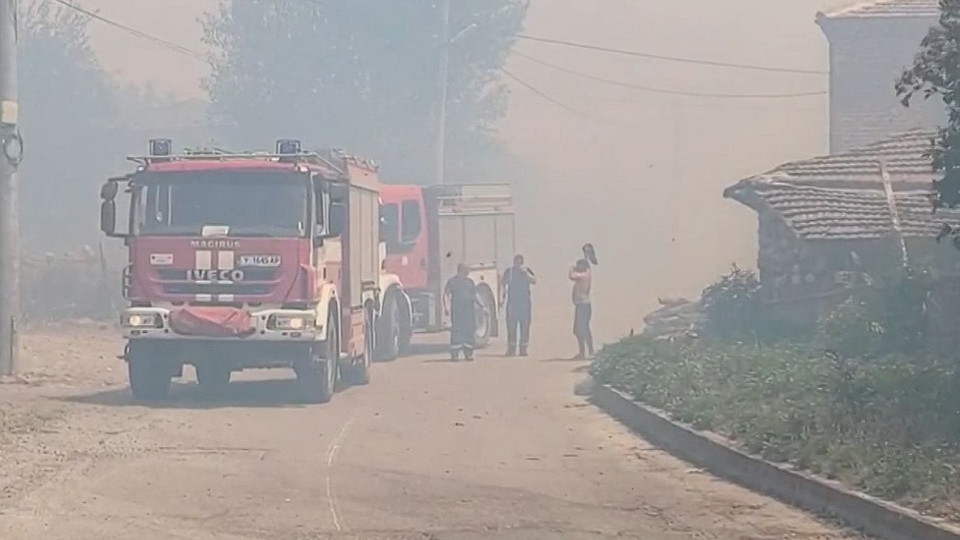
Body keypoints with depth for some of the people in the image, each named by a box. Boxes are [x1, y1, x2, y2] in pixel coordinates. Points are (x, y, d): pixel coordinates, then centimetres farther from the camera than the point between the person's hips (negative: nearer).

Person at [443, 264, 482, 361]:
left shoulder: (470, 282, 16)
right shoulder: (452, 281, 2)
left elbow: (474, 296, 22)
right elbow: (446, 294, -1)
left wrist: (479, 304, 7)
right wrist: (446, 307, -12)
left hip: (469, 310, 5)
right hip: (457, 311, -5)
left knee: (469, 331, 3)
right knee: (456, 331, -9)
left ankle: (468, 353, 10)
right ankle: (454, 354, -7)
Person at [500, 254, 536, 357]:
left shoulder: (527, 271, 6)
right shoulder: (509, 271, 6)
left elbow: (534, 281, -8)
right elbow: (502, 284, 8)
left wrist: (525, 272, -19)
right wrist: (502, 297, -1)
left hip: (525, 302, 0)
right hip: (512, 301, 0)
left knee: (524, 326, -1)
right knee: (511, 326, -4)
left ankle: (523, 349, 4)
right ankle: (511, 349, 1)